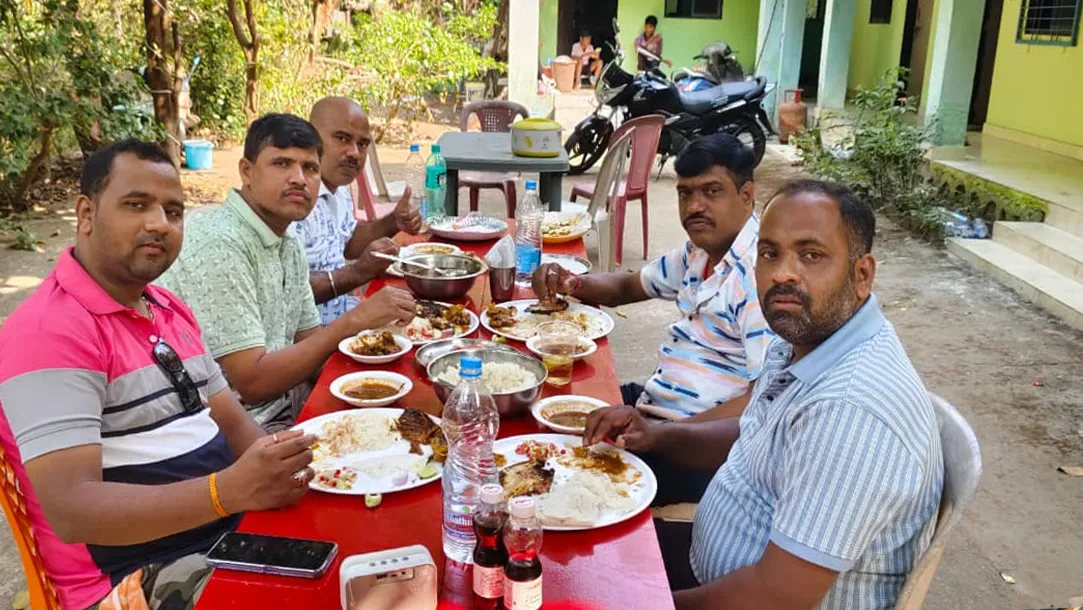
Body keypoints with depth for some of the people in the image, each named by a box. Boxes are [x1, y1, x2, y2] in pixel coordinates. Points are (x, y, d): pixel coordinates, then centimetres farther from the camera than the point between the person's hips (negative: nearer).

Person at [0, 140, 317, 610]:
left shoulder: (171, 310, 12)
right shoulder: (51, 330, -17)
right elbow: (69, 510, -24)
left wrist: (278, 467, -10)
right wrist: (230, 491, -36)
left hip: (233, 533, 8)